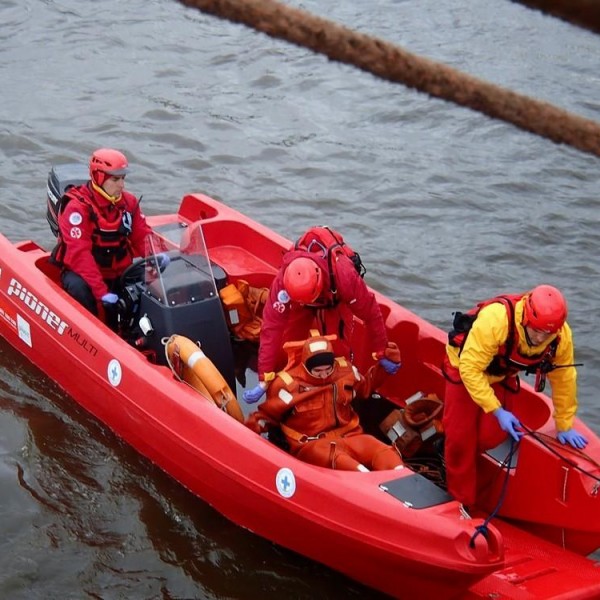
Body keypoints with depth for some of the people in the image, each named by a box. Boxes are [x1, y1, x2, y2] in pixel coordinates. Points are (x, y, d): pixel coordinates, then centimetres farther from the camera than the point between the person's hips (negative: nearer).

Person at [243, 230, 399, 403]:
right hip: (298, 303, 1)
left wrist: (381, 354, -20)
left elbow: (371, 312, -32)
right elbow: (271, 327, -40)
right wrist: (264, 380, -40)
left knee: (338, 349, -15)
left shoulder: (344, 276, -46)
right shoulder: (282, 281, -43)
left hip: (336, 300, -1)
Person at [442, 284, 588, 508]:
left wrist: (564, 426, -3)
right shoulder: (494, 319, -41)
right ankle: (461, 501, 13)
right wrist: (497, 411, -37)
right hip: (465, 367, -4)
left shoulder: (562, 336, -25)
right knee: (460, 437, -5)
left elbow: (564, 379, -11)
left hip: (502, 376, 4)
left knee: (491, 437, -5)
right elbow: (470, 369, -36)